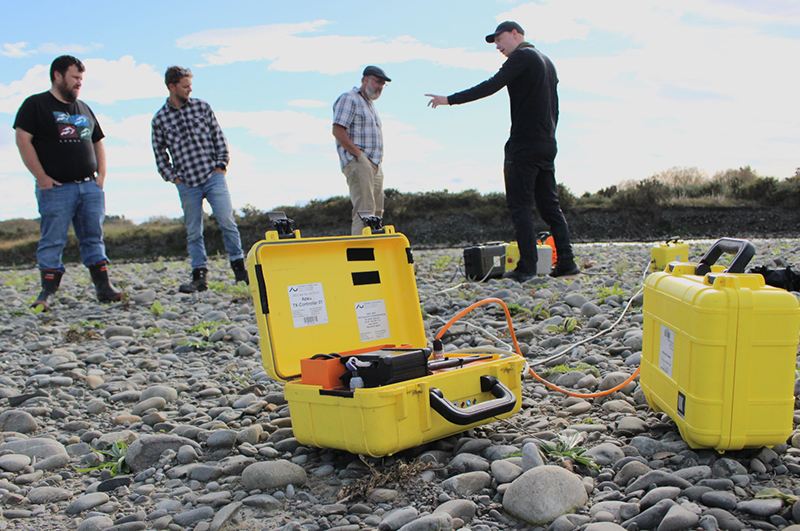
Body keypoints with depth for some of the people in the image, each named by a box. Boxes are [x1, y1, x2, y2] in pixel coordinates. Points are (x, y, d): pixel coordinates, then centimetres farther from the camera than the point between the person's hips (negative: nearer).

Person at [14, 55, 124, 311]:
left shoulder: (84, 109, 21)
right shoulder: (36, 105, 2)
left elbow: (98, 143, 25)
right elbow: (23, 140, -6)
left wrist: (101, 174, 10)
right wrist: (41, 177, -13)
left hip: (90, 186, 5)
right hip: (56, 188, -5)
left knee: (94, 238, 4)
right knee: (52, 241, -5)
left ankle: (104, 287, 6)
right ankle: (48, 293, -1)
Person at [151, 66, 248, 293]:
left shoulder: (202, 107, 8)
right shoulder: (160, 119, 5)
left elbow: (218, 136, 9)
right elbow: (160, 154, 10)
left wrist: (221, 164, 1)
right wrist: (173, 177, 0)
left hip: (213, 176, 0)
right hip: (187, 184, 0)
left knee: (227, 221, -9)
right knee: (193, 231, 3)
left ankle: (239, 268, 1)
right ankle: (199, 276, 9)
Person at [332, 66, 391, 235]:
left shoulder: (370, 104, 27)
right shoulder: (349, 99, -3)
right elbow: (338, 131, -14)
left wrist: (377, 161, 14)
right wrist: (359, 154, -17)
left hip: (375, 165, 10)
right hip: (358, 164, -10)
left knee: (376, 211, 5)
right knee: (364, 210, -17)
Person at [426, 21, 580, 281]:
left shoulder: (522, 56, -6)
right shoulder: (546, 61, 22)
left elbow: (491, 86, -17)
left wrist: (450, 100, -15)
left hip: (524, 144, -9)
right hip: (547, 145, 9)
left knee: (519, 205, -6)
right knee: (549, 204, 10)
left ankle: (527, 267, -8)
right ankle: (566, 262, 8)